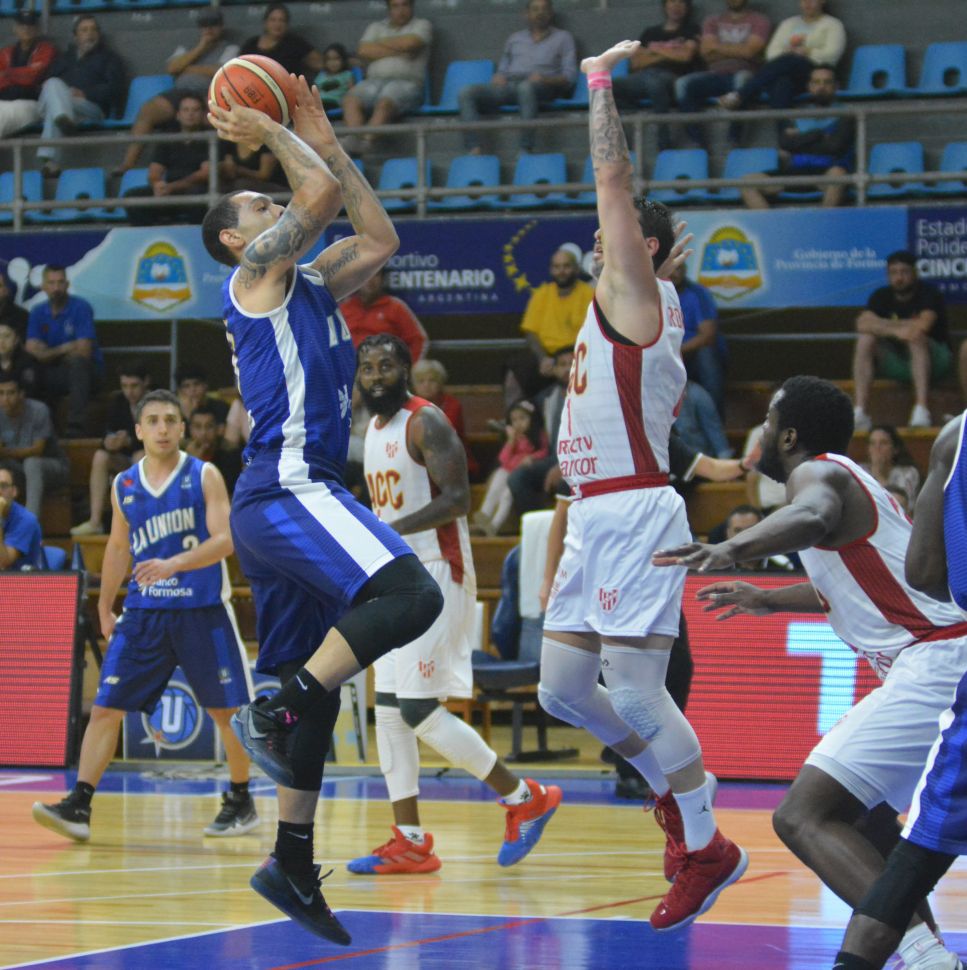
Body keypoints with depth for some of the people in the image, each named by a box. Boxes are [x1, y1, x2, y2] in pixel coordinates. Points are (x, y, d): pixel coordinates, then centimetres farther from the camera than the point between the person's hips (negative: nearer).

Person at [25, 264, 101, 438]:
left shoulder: (81, 308, -9)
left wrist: (50, 353, -7)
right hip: (52, 374, 3)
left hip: (83, 371, -3)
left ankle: (76, 428, -40)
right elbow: (31, 350, -5)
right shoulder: (38, 312, 5)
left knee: (77, 361, -38)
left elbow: (83, 352, -16)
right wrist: (64, 349, -15)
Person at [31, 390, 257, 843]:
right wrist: (105, 608, 21)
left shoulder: (204, 476, -4)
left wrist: (173, 563, -28)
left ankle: (240, 802, 22)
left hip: (203, 610, -3)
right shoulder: (124, 487, 8)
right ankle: (78, 806, -9)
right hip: (144, 611, 3)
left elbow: (225, 539, -14)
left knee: (226, 710, 4)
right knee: (105, 708, -6)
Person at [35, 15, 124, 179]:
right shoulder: (65, 57, 36)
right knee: (53, 85, -34)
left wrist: (85, 94, -11)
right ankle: (64, 120, -60)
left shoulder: (108, 58, 24)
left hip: (92, 108, -3)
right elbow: (47, 81, 23)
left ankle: (50, 160, -55)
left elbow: (114, 87, 5)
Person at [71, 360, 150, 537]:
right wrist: (109, 442, -32)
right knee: (100, 456, -23)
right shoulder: (118, 402, -1)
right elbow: (108, 434, -7)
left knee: (141, 456, -35)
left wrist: (129, 441, -38)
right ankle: (95, 521, -30)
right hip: (124, 461, 4)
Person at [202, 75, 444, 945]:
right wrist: (267, 132, 5)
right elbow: (322, 192, -10)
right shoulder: (256, 273, 0)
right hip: (287, 490, -10)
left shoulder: (308, 285, 24)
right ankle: (274, 715, -24)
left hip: (288, 499, 10)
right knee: (410, 593, -27)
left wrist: (325, 140, 26)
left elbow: (380, 239, 27)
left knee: (319, 682, 9)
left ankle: (293, 866, 10)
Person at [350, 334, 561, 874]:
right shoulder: (374, 429, 16)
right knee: (390, 709, 5)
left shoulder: (427, 423, -12)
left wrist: (390, 530, -29)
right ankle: (411, 843, 8)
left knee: (420, 711, -13)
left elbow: (457, 499, -22)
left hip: (436, 576, -9)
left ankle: (523, 797, 1)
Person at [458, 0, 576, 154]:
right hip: (508, 85, 4)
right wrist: (499, 78, 2)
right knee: (466, 92, -23)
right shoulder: (515, 38, 30)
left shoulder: (562, 38, 18)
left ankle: (526, 150, -48)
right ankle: (474, 150, -37)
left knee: (526, 87, -43)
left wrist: (545, 79, -13)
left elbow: (569, 76, 7)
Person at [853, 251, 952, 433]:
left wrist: (882, 325, -16)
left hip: (934, 360, -4)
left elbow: (923, 325, -28)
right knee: (865, 340, -19)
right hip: (897, 364, 4)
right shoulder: (881, 296, 2)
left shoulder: (928, 293, -10)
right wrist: (895, 330, -31)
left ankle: (922, 410, -45)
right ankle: (860, 412, -30)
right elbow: (862, 324, -16)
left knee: (916, 338, -34)